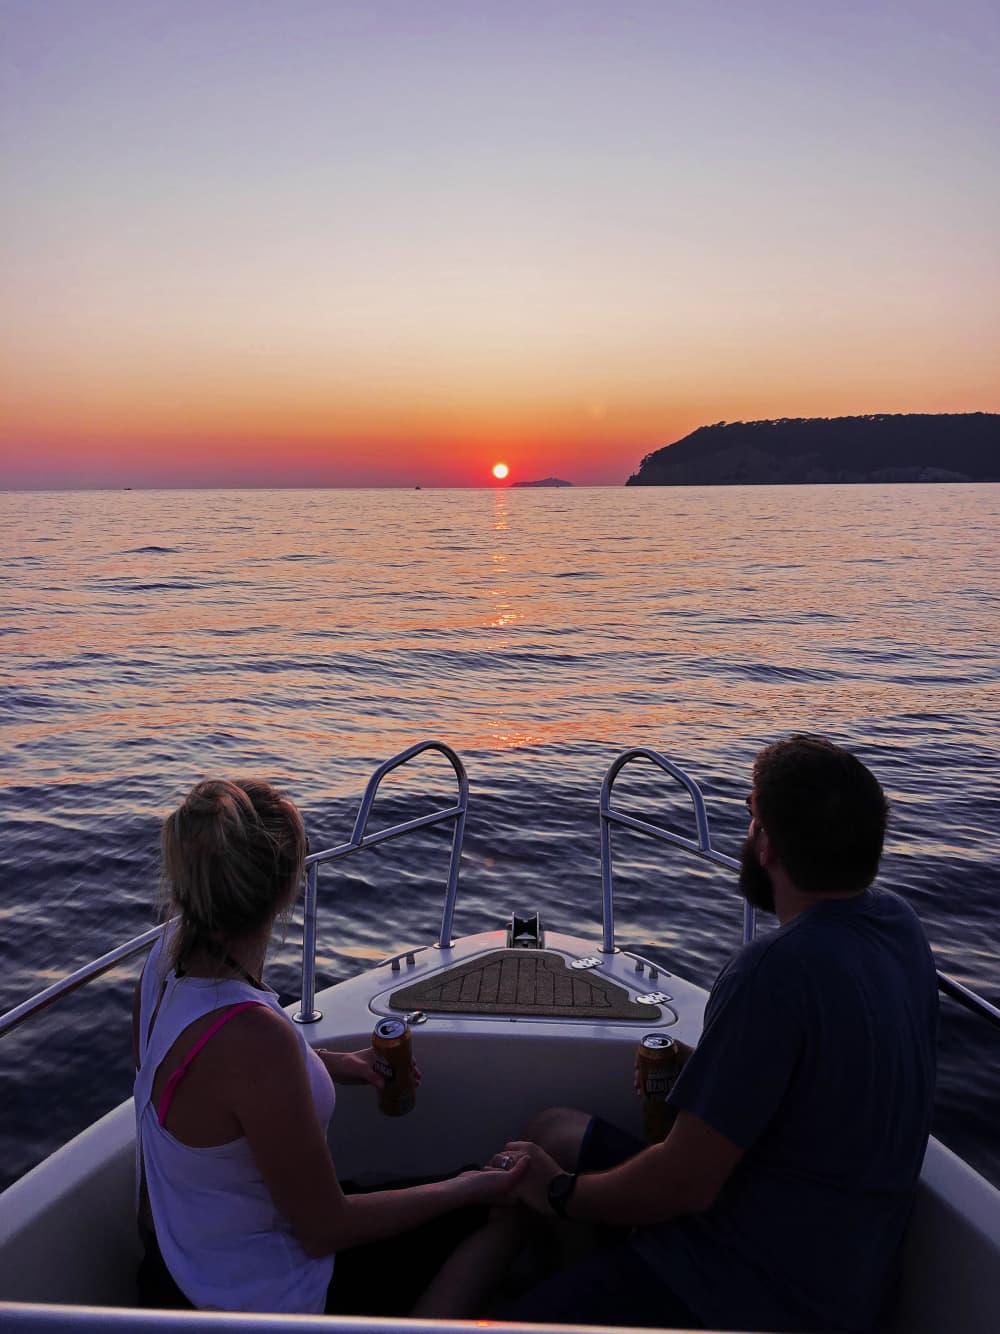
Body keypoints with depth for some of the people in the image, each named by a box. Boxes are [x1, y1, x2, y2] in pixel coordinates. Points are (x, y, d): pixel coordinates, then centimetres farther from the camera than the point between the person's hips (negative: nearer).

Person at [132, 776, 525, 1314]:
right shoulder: (254, 1038, -39)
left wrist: (328, 1064, 5)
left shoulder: (169, 953, -14)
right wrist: (463, 1189, -13)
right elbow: (324, 1230, -25)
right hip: (257, 1295, -7)